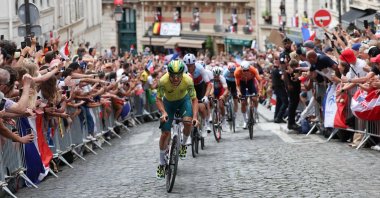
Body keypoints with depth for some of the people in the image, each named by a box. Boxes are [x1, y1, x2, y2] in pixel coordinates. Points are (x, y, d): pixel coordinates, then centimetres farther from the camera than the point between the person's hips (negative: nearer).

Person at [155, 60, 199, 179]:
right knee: (165, 133, -5)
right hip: (168, 102, 0)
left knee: (188, 122, -28)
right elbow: (158, 99, -23)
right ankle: (162, 163, 11)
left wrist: (195, 116, -36)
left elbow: (194, 99, -23)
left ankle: (183, 144, 4)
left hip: (184, 100, 0)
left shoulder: (188, 80, -34)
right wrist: (163, 112, -40)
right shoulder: (163, 81, -35)